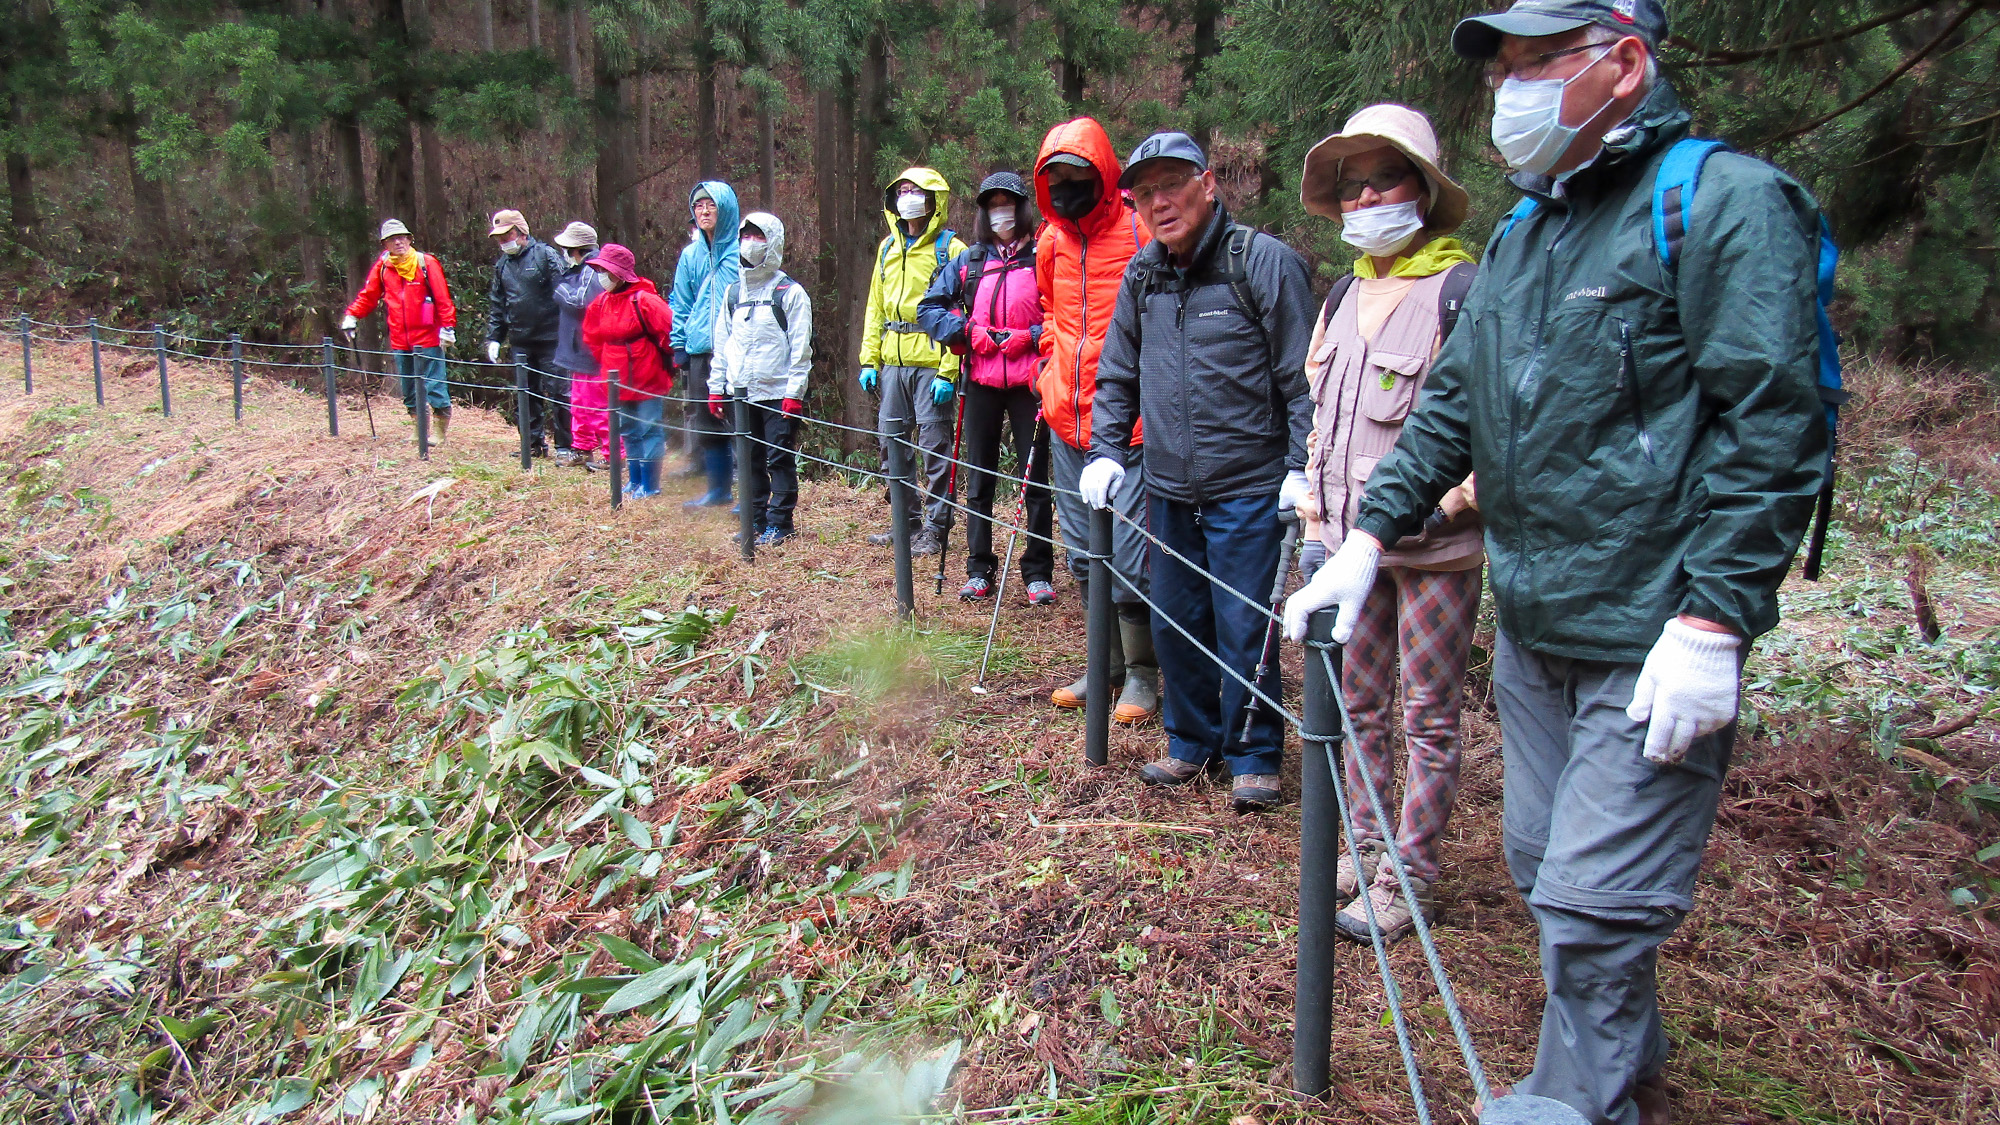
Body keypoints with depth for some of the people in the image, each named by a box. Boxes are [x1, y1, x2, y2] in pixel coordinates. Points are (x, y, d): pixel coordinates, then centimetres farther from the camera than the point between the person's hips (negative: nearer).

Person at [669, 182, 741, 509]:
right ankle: (718, 488, 22)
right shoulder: (691, 255, 14)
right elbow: (681, 304, 18)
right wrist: (679, 346, 10)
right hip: (700, 351, 6)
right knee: (706, 422, 10)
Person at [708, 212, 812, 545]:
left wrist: (794, 393, -14)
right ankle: (754, 520, 18)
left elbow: (800, 348, -6)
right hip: (739, 393, 5)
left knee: (780, 459, -2)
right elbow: (721, 343, 18)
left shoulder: (790, 292, -1)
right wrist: (716, 387, 11)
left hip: (777, 393, -5)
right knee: (749, 461, 9)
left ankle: (779, 523, 5)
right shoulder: (733, 292, 15)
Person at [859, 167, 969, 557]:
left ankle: (935, 528, 7)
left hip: (931, 364, -6)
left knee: (934, 446, -2)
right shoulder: (888, 248, 16)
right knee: (891, 442, 10)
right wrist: (869, 360, 11)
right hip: (893, 363, 7)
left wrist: (948, 371, -17)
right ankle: (907, 521, 23)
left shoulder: (949, 248, -4)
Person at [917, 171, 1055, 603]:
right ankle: (979, 569, 17)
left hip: (1029, 380, -3)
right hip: (981, 381, 4)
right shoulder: (968, 261, 11)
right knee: (979, 478, 8)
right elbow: (929, 307, 10)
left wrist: (1030, 336, -15)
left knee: (1035, 476, 1)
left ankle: (1038, 571, 9)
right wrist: (967, 331, -3)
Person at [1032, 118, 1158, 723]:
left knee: (1127, 551, -7)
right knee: (1082, 551, 13)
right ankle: (1107, 663, 26)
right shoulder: (1051, 242, 11)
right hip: (1066, 420, 7)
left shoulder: (1138, 233, -9)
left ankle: (1143, 672, 10)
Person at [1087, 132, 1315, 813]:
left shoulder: (1265, 262, -8)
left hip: (1248, 488, -5)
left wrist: (1301, 468, -13)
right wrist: (1105, 452, 8)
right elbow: (1117, 375, 19)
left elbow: (1303, 379, -7)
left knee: (1243, 628, 0)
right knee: (1173, 623, 12)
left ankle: (1254, 757, 18)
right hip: (1167, 489, 6)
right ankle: (1192, 742, 31)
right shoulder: (1141, 276, 8)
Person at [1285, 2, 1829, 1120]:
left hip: (1650, 647, -8)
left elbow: (1772, 428, -16)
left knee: (1592, 907, -4)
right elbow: (1453, 403, 17)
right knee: (1545, 868, 18)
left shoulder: (1727, 202, -10)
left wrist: (1711, 622, -21)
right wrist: (1369, 535, 8)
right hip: (1531, 629, 8)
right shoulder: (1522, 234, 15)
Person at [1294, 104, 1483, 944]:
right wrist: (1315, 504, 12)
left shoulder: (1463, 291, -10)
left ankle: (1409, 875, 16)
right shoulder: (1345, 296, 13)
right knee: (1358, 704, 16)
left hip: (1432, 549, -7)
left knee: (1428, 716, 5)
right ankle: (1364, 848, 31)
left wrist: (1438, 504, -18)